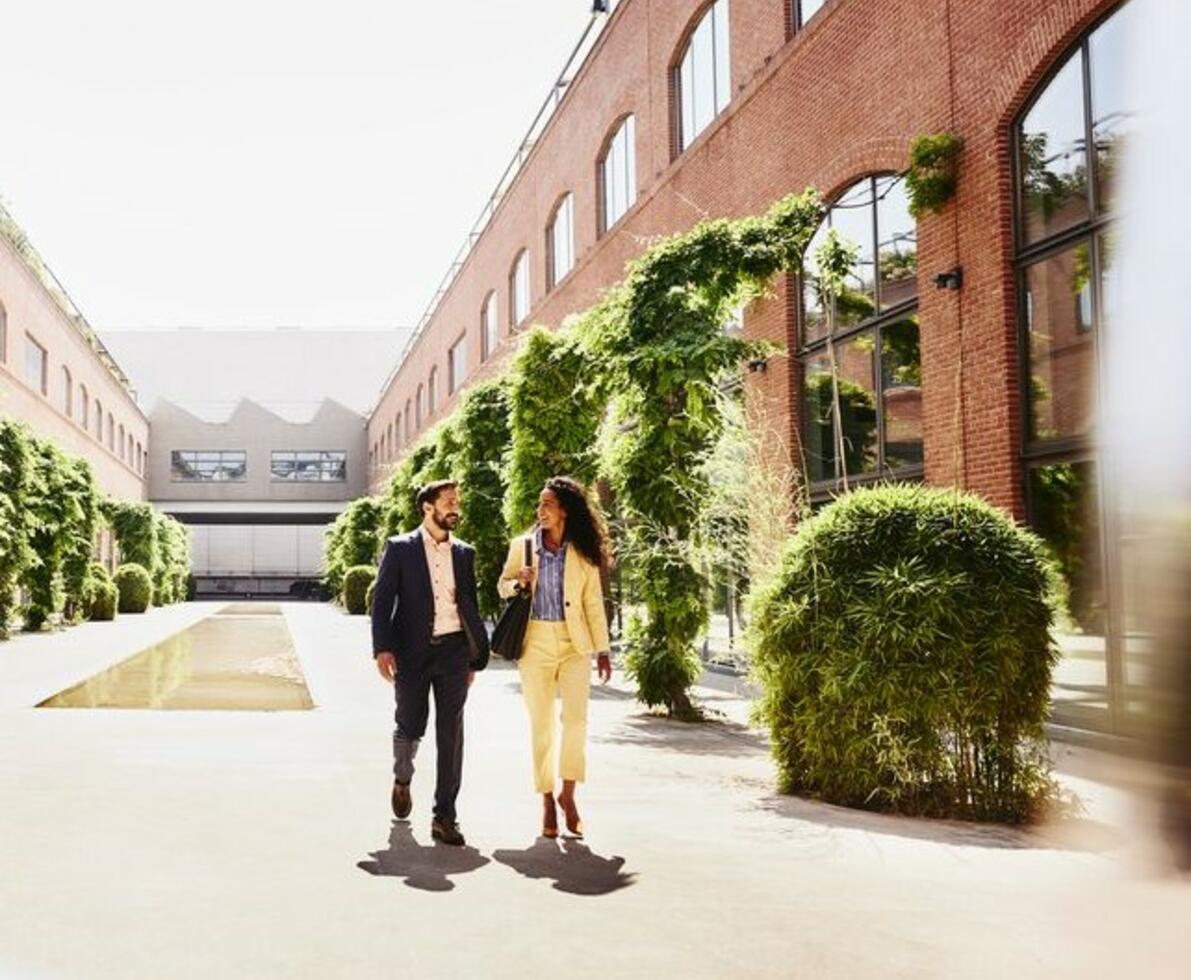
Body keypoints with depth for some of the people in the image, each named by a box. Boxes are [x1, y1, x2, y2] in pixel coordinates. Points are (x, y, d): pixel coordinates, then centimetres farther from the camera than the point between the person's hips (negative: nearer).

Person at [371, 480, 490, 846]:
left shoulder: (464, 553, 12)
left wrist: (475, 657, 13)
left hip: (453, 650, 2)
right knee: (411, 727, 8)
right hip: (412, 651, -2)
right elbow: (382, 600, -3)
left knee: (450, 733, -2)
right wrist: (382, 648, -13)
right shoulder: (400, 548, 2)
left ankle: (444, 817, 2)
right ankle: (402, 779, 40)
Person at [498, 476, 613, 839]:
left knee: (575, 719, -13)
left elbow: (594, 604, 5)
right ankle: (547, 801, 16)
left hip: (574, 645, -1)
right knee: (541, 725, 5)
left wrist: (603, 650, 2)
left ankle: (568, 794, 4)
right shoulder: (521, 546, 4)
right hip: (534, 644, 1)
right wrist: (517, 582, -9)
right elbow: (503, 586, 14)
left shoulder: (583, 553, 2)